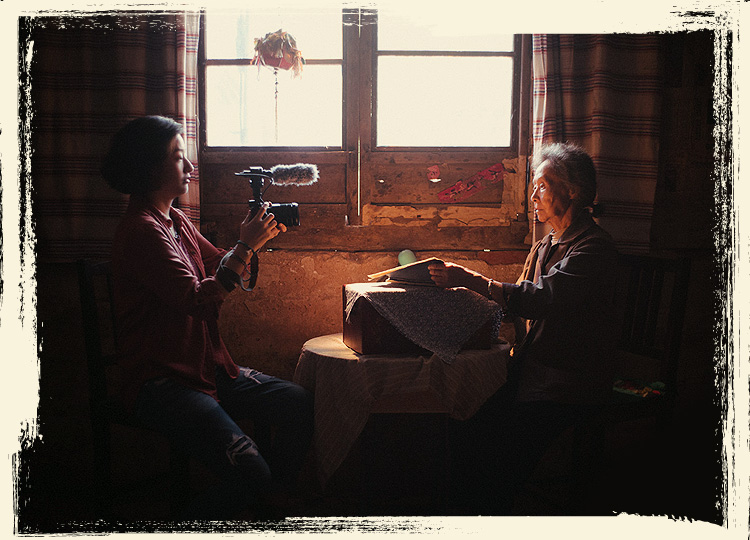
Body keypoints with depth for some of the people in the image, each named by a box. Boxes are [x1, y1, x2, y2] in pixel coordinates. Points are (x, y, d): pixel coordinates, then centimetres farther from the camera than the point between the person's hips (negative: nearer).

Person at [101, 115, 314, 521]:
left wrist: (255, 239, 7)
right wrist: (244, 247, -20)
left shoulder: (176, 221, 14)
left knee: (297, 402, -4)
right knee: (247, 469, -25)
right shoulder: (141, 230, -16)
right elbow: (196, 300, -24)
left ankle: (270, 503, 11)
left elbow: (218, 268, 24)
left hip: (208, 368, 10)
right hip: (161, 383, -10)